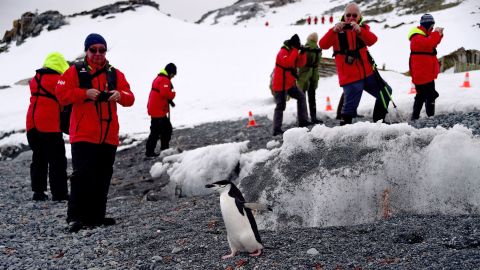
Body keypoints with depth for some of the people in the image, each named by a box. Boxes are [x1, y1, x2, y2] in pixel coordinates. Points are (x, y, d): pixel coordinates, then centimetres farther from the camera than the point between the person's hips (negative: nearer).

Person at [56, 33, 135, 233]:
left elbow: (129, 98, 8)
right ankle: (75, 217, -8)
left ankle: (96, 216, 17)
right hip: (83, 135, -4)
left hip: (109, 136, 5)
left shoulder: (115, 74, 13)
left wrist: (120, 95, -14)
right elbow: (61, 93, -5)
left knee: (103, 177, 8)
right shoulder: (75, 71, 4)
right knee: (83, 175, -11)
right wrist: (85, 93, -18)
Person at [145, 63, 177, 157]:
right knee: (156, 131, -6)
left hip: (157, 110, 11)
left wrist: (169, 100, 8)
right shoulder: (165, 80, -16)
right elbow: (165, 93, -30)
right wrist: (173, 94, -10)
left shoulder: (159, 78, 18)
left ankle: (165, 149, 27)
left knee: (167, 128, 19)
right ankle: (149, 152, -1)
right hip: (158, 110, -11)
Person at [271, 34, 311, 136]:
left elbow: (301, 63, 10)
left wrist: (303, 53, -6)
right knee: (280, 106, -9)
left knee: (301, 97, 14)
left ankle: (303, 121, 19)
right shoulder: (283, 52, -16)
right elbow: (287, 62, -34)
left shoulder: (292, 51, 12)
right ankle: (277, 129, -6)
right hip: (280, 85, -9)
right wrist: (295, 50, -27)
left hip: (289, 83, 9)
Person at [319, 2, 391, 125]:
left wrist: (359, 30, -36)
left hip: (367, 73, 6)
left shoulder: (362, 28, 7)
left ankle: (378, 121, 31)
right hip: (350, 77, -5)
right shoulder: (337, 31, -2)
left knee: (386, 92, 17)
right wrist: (334, 30, -36)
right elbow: (323, 45, -19)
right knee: (350, 106, -14)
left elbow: (372, 40, -16)